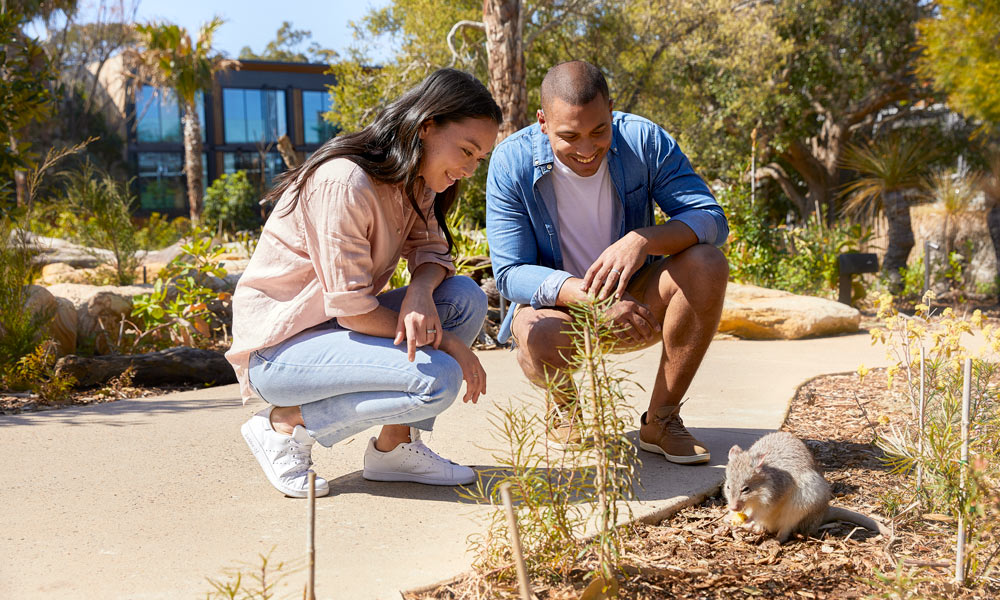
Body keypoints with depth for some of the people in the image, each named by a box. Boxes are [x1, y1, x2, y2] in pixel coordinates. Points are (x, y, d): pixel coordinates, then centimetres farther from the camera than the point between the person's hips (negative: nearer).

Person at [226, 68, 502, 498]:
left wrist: (420, 291, -22)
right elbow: (352, 309, -24)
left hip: (340, 328, 9)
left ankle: (395, 446, -1)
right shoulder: (344, 183, -25)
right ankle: (285, 423, -8)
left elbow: (431, 252, 2)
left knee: (466, 298, -8)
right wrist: (446, 344, -16)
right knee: (437, 379, -26)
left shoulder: (414, 180, 3)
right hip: (278, 346, -9)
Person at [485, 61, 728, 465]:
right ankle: (565, 404, 2)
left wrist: (643, 240, -39)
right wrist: (590, 297, -37)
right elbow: (511, 275, -19)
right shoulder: (512, 162, -17)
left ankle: (661, 420, -12)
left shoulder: (643, 140, -14)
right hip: (558, 304, -2)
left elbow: (712, 220, -17)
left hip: (633, 302, 3)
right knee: (538, 339, -38)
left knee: (707, 264, -26)